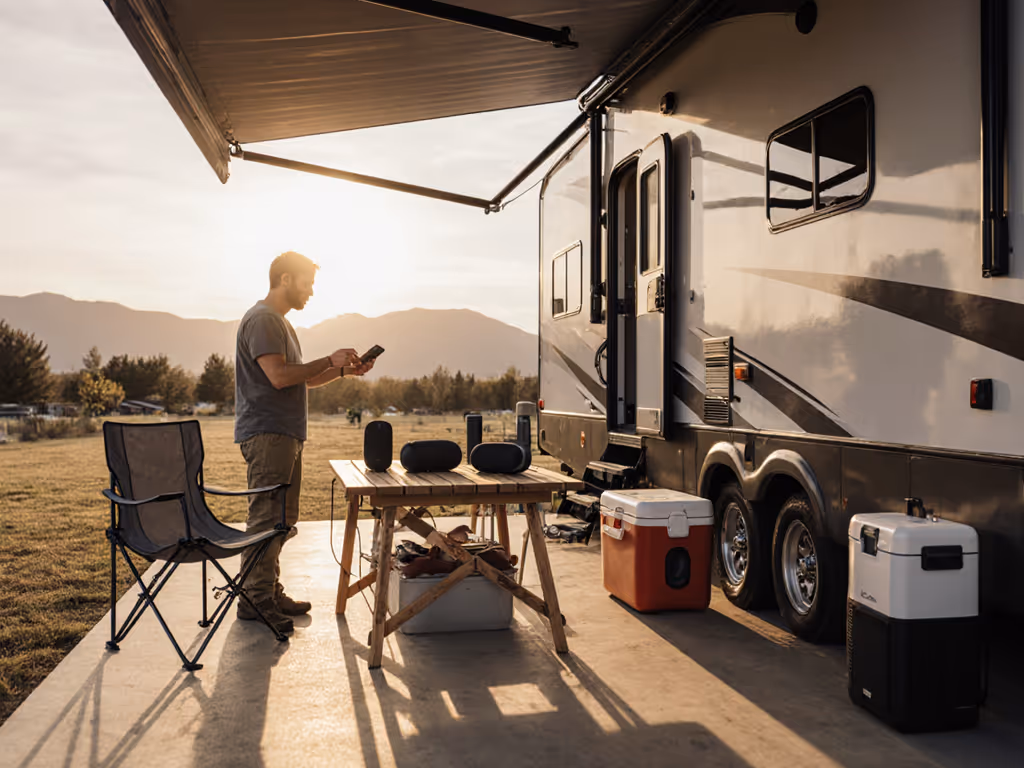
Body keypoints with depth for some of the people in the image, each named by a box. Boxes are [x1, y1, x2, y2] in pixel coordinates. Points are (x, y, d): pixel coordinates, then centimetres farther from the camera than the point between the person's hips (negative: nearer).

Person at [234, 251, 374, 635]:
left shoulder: (280, 322, 22)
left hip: (286, 435, 10)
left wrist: (345, 370, 12)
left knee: (281, 518, 13)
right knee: (265, 518, -8)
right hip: (266, 434, -10)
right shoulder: (261, 319, -11)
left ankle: (270, 592, 21)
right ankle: (254, 599, -1)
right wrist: (329, 360, -14)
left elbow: (302, 379, 25)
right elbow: (279, 376, -22)